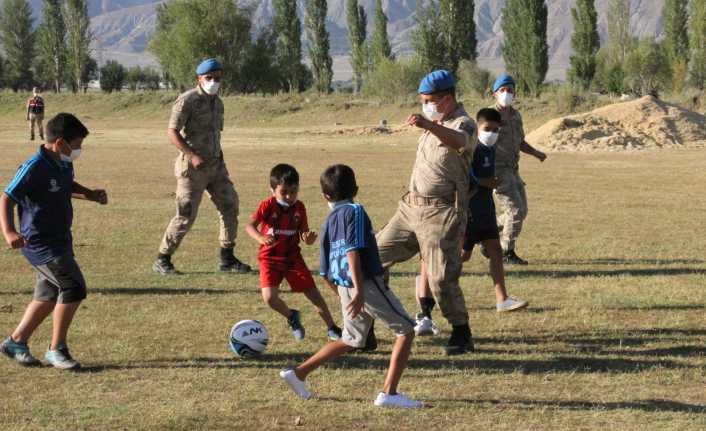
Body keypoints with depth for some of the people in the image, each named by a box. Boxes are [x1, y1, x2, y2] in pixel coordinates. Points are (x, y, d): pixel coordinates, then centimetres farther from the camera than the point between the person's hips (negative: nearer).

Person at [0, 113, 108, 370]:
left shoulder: (64, 164, 5)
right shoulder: (35, 168, -21)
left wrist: (91, 194, 10)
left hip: (60, 241, 9)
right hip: (40, 243, -9)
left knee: (50, 295, 17)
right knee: (73, 287, -16)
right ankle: (56, 349, -5)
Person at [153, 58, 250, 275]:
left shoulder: (218, 103, 13)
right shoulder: (188, 100, -11)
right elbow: (172, 132, -16)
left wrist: (218, 158, 16)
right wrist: (193, 156, -23)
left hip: (216, 164, 7)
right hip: (192, 167, -7)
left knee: (230, 206, 4)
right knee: (186, 214, -7)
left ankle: (227, 259, 13)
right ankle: (162, 260, 5)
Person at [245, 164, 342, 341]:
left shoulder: (299, 208, -2)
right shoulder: (268, 206, -12)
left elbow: (304, 235, 2)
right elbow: (250, 225, -20)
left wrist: (309, 238, -22)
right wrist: (260, 238, -41)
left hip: (293, 257, 2)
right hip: (270, 258, -2)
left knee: (314, 294, -1)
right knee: (270, 297, -19)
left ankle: (332, 328, 13)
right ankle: (292, 317, 11)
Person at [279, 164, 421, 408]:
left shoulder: (328, 223, 15)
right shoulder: (354, 211, -5)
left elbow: (326, 274, 18)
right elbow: (352, 252, -18)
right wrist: (359, 291, -24)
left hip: (344, 288, 7)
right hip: (368, 283, -7)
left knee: (352, 340, 22)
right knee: (406, 331, 2)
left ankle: (299, 373, 20)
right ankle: (389, 393, -6)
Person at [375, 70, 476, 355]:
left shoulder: (463, 124, -13)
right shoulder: (435, 124, 15)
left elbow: (458, 141, -40)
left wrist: (429, 126, -57)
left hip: (440, 212, -9)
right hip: (411, 207, 9)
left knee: (441, 278, -12)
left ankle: (462, 335, 4)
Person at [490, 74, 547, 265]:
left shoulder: (516, 115, 10)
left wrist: (536, 153, 5)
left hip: (512, 170, 8)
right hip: (497, 171, -8)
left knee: (520, 212, 12)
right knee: (516, 211, -11)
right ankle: (507, 253, 3)